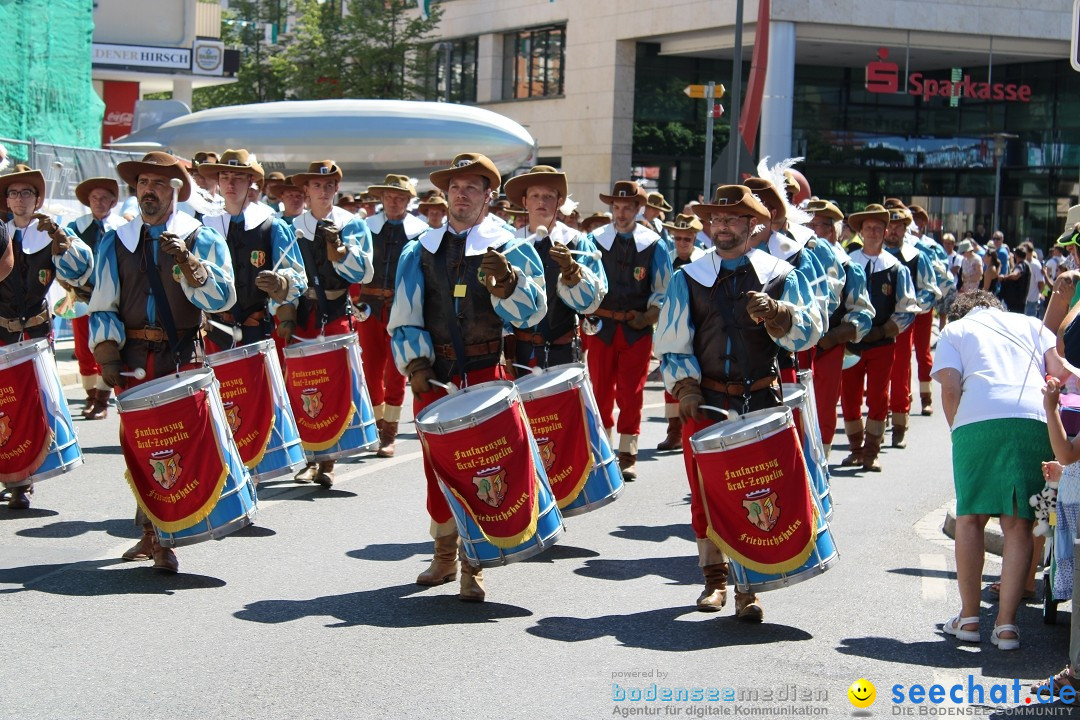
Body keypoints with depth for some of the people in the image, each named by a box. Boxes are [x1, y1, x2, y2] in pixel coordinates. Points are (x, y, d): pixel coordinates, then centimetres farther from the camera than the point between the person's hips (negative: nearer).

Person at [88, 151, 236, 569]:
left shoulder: (202, 241, 5)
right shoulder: (115, 243, 13)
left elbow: (222, 298, -7)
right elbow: (103, 307, 12)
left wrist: (187, 261, -20)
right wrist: (108, 357, -1)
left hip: (184, 359, -2)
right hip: (134, 358, 3)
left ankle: (163, 536, -2)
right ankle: (152, 534, 12)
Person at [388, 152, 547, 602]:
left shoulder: (509, 248, 1)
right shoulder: (423, 251, 10)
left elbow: (532, 312, -9)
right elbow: (405, 315, 7)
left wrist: (507, 279, -27)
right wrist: (415, 365, -6)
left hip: (486, 375, -3)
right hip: (434, 376, 3)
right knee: (437, 467, 8)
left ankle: (473, 566, 5)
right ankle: (444, 555, 23)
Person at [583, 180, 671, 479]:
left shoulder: (653, 244, 0)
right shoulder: (594, 240, 1)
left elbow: (663, 289, 5)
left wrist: (648, 317, -6)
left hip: (637, 329, -1)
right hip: (601, 326, 1)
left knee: (632, 393, 0)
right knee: (601, 390, 7)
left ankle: (628, 455, 7)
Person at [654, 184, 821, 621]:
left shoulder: (780, 276, 5)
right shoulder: (688, 279, 7)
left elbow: (808, 334, -4)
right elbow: (673, 343, 7)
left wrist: (775, 313, -22)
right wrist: (686, 389, -7)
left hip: (761, 403, -1)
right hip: (705, 403, 1)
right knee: (705, 494, 4)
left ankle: (749, 587, 5)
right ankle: (715, 579, 19)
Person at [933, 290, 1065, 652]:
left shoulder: (954, 330, 23)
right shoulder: (1030, 324, 29)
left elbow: (950, 389, 6)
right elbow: (1060, 371, 12)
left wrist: (957, 430, 18)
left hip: (977, 420, -1)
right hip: (1035, 420, 1)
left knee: (970, 516, 12)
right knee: (1019, 524, 4)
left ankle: (969, 618, 14)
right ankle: (1006, 624, -1)